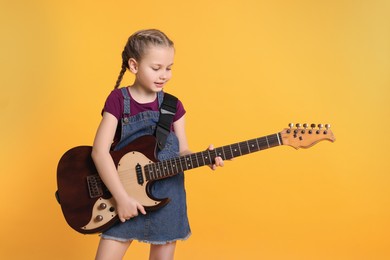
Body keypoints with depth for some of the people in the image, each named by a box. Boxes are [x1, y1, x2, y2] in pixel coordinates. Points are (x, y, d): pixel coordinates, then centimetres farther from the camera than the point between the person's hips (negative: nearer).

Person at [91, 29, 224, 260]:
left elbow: (182, 151, 5)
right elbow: (100, 151, -15)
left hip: (166, 197, 3)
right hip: (123, 195, -2)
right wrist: (122, 197, -21)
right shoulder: (118, 100, -8)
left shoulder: (172, 105, 2)